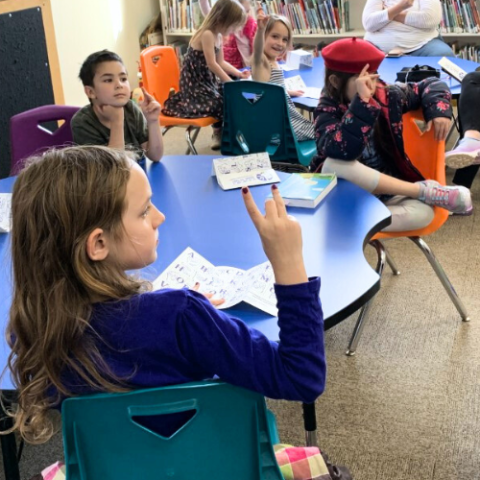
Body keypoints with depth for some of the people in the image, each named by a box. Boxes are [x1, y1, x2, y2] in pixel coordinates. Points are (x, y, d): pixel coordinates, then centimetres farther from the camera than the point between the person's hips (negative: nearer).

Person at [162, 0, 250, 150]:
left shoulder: (218, 36, 8)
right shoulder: (207, 34, -20)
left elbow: (220, 63, 18)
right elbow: (212, 64, -23)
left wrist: (238, 73, 8)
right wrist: (231, 84, -20)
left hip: (207, 81, 10)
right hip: (195, 85, -10)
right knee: (223, 102, -18)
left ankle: (221, 132, 23)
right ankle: (219, 133, 7)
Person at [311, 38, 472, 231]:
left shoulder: (386, 95, -1)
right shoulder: (328, 110, -14)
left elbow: (431, 84, 16)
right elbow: (342, 152, -36)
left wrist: (439, 110, -5)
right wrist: (362, 101, -36)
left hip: (386, 190, 2)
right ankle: (424, 190, -24)